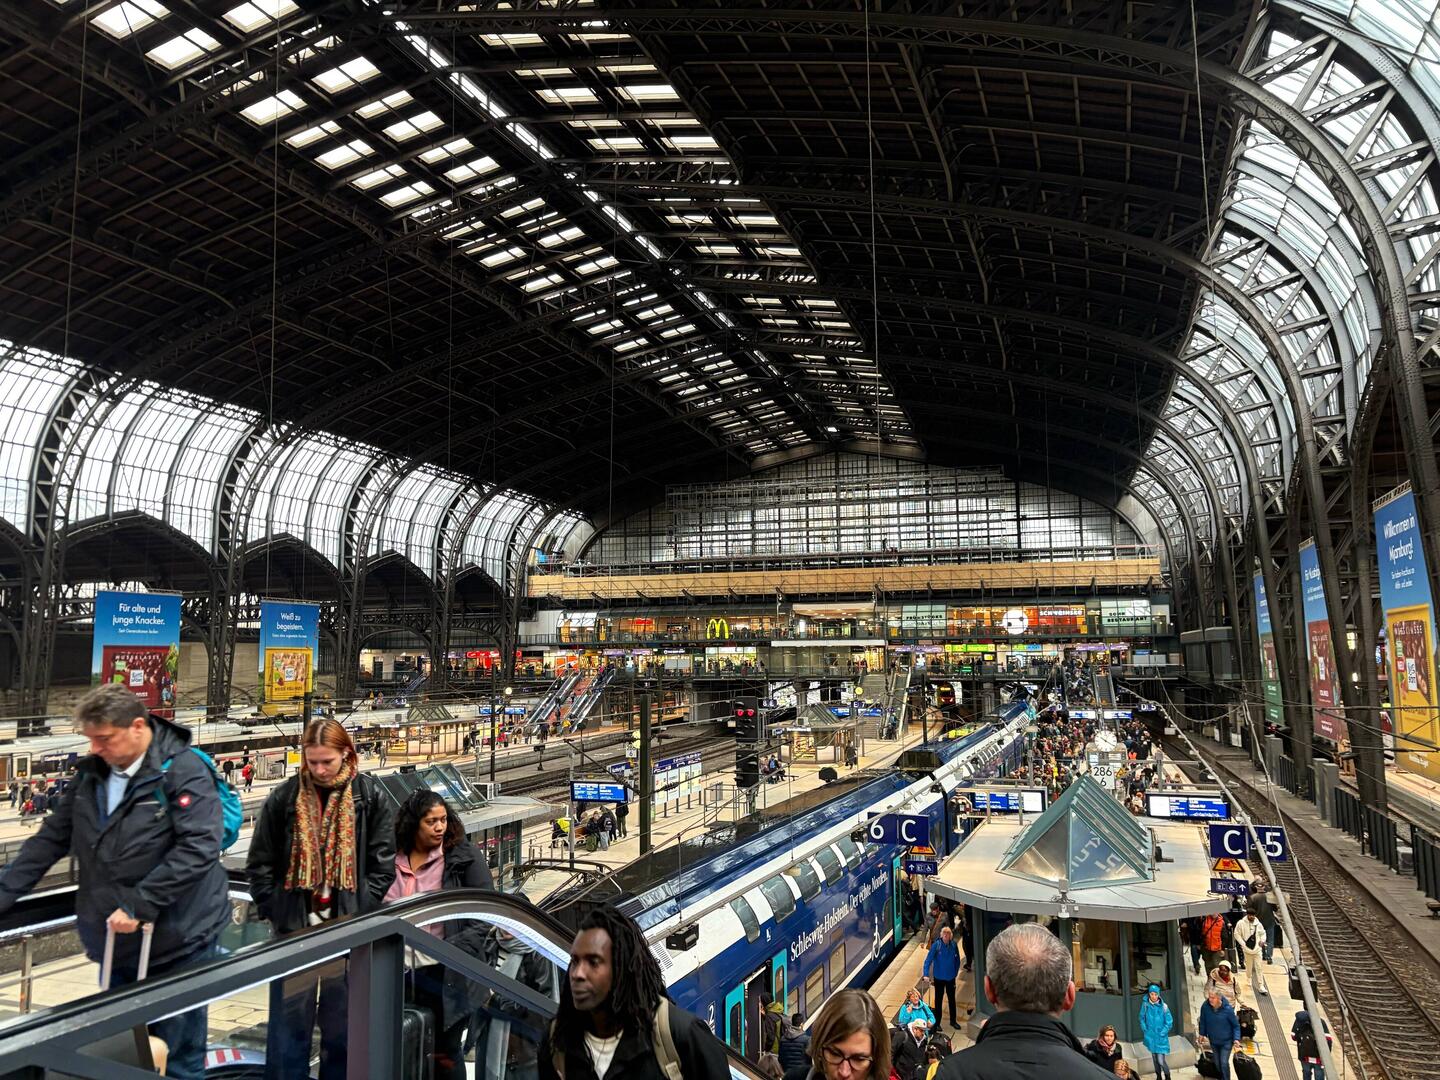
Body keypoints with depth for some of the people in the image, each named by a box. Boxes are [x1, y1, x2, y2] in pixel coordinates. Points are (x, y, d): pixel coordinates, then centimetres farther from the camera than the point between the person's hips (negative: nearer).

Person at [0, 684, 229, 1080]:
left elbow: (199, 849, -24)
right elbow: (51, 839, 14)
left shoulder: (184, 771, -17)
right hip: (115, 943, 7)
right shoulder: (91, 773, 6)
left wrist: (139, 905, -25)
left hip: (177, 943, -7)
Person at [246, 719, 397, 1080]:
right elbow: (260, 863, 4)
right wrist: (275, 912, -3)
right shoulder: (284, 797, -1)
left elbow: (382, 863, -2)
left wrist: (359, 912, -8)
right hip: (294, 927, 1)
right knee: (289, 1021, 8)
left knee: (342, 1019, 12)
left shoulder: (371, 796, -3)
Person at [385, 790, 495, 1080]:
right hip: (401, 968, 3)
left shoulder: (465, 857, -5)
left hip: (447, 972, -3)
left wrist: (454, 948, -16)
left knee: (446, 1051, 4)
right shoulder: (394, 860, 3)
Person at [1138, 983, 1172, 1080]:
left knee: (1161, 1060, -5)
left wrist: (1162, 1034, -10)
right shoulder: (1145, 1004, -8)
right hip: (1150, 1036, 3)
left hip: (1161, 1038, -3)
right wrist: (1145, 1030, -2)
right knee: (1154, 1058, 15)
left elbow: (1169, 1023, -8)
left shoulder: (1164, 1006, -16)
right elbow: (1142, 1018, 6)